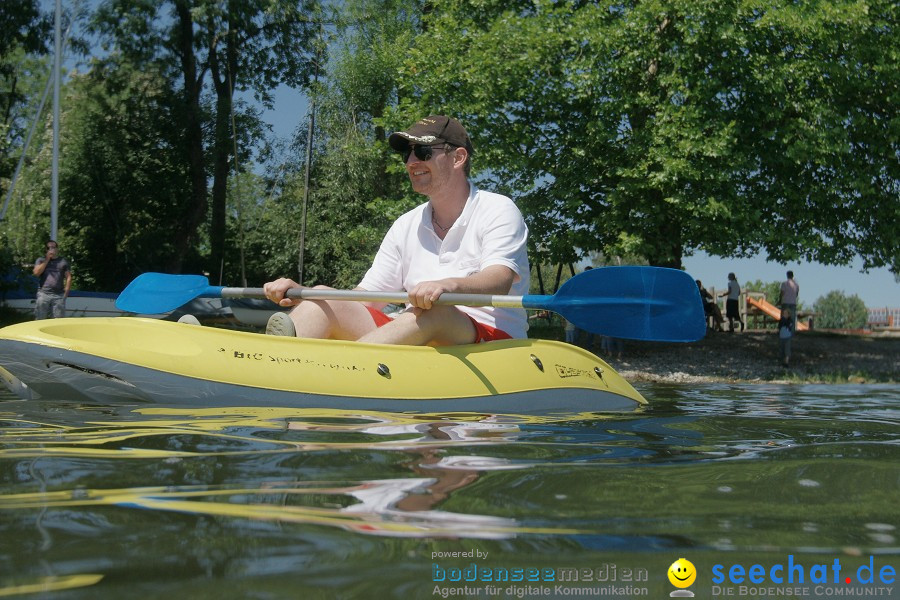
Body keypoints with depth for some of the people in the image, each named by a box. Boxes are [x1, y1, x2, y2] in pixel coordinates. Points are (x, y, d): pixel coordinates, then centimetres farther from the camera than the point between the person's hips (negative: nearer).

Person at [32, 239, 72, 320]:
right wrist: (47, 260, -3)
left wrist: (66, 292, 0)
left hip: (59, 295, 0)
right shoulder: (41, 260, 11)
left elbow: (68, 277, 9)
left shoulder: (63, 261, 11)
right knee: (39, 319, -2)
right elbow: (36, 272, -5)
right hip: (43, 294, 0)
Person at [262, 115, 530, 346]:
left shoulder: (497, 210, 0)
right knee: (325, 299, -13)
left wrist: (448, 286, -41)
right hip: (411, 340, 5)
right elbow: (366, 298, 12)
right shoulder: (406, 226, 17)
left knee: (433, 308, -37)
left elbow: (499, 282, -19)